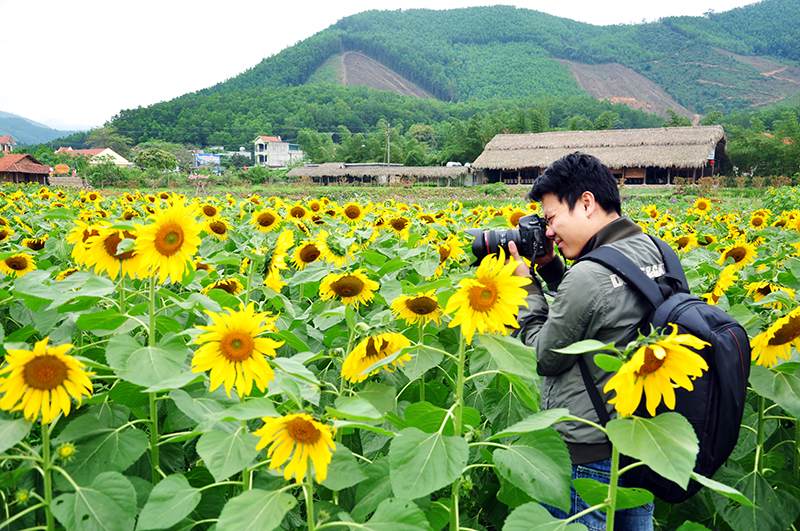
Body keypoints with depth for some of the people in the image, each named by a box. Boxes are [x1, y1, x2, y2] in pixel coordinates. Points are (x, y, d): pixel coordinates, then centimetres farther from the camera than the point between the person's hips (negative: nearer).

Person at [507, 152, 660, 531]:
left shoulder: (589, 276, -27)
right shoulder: (651, 251, 2)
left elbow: (544, 359, -13)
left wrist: (527, 286, -6)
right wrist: (551, 268, 5)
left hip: (589, 457, -9)